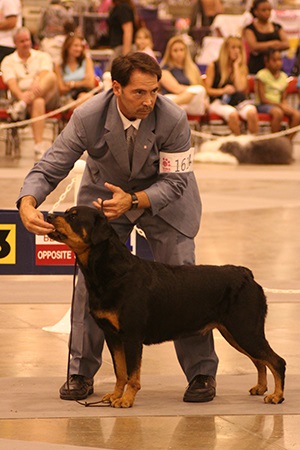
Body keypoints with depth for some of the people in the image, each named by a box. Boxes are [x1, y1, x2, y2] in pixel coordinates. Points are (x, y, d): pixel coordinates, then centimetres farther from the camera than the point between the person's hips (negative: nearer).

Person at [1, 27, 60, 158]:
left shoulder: (42, 56, 18)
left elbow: (45, 73, -4)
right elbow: (11, 83, -3)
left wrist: (38, 85, -30)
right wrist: (21, 95, -27)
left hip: (48, 98, 2)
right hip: (23, 97, -2)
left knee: (51, 76, -31)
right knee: (38, 103, -40)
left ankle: (22, 105, -48)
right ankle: (39, 146, -53)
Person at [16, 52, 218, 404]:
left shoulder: (174, 120, -31)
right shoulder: (88, 117, -29)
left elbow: (174, 181, -22)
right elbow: (50, 168, -24)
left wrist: (133, 201, -39)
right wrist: (27, 204, -44)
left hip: (162, 197, -1)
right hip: (104, 193, 1)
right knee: (90, 278, -7)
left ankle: (202, 373, 4)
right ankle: (81, 373, 6)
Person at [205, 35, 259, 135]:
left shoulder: (242, 68, 14)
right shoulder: (213, 66, 6)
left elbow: (240, 88, -4)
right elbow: (207, 89, 1)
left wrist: (236, 66, 1)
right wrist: (222, 91, -17)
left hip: (238, 101, 3)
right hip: (218, 102, -3)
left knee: (252, 112, -33)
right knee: (232, 114, -38)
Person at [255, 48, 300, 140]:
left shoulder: (283, 76, 12)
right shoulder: (262, 75, -7)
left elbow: (283, 98, 12)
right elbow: (262, 99, -11)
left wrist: (285, 105, -12)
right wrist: (279, 105, -19)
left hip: (278, 104, 6)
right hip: (263, 105, -6)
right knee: (278, 112, -38)